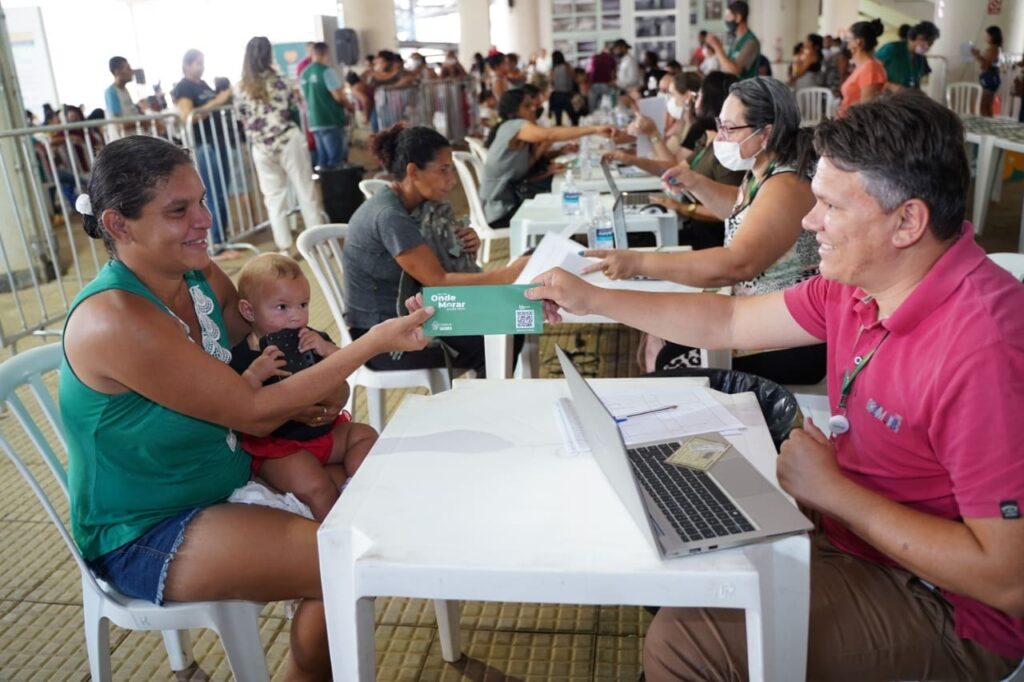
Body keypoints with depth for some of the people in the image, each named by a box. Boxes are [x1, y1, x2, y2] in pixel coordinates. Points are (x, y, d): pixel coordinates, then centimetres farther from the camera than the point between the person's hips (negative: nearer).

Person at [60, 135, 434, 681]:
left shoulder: (204, 278, -3)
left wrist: (323, 393, -15)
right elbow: (253, 413, -26)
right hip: (144, 534, -8)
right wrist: (373, 341, -27)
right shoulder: (115, 319, -27)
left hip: (225, 472, 8)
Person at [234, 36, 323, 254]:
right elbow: (297, 104, 7)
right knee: (305, 190, 7)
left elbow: (241, 117, 8)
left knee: (274, 197, 7)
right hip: (289, 140, -2)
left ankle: (284, 249, 8)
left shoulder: (241, 87, 0)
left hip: (262, 148, 2)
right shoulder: (279, 80, -4)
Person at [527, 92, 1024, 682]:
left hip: (939, 606, -8)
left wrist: (830, 490, -22)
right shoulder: (861, 282, -5)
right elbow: (729, 322, 5)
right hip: (852, 521, 8)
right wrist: (594, 299, 3)